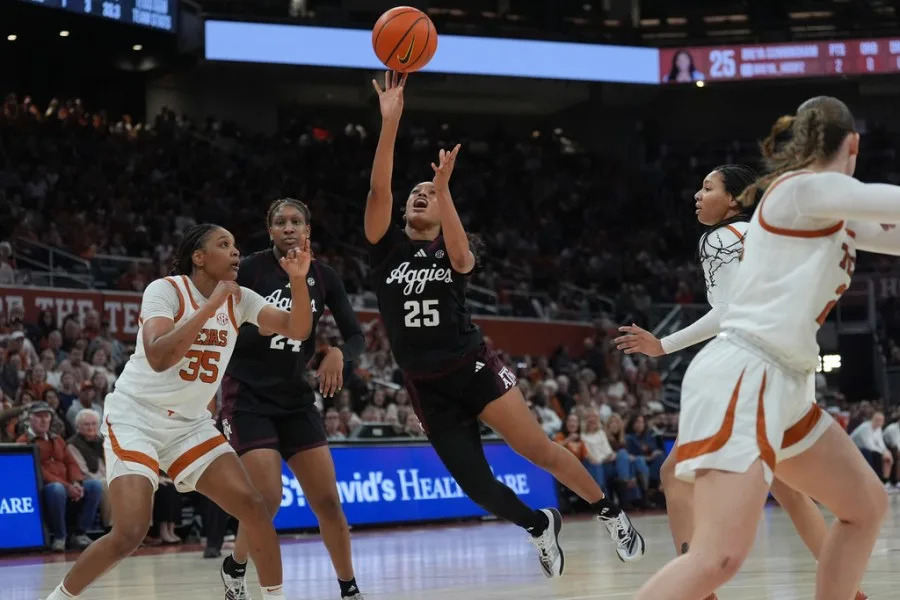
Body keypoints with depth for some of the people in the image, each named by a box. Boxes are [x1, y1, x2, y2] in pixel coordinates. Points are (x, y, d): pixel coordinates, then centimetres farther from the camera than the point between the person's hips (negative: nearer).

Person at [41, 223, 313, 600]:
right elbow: (158, 358, -32)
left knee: (254, 507, -7)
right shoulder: (166, 290, -17)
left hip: (190, 424, 6)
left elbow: (297, 330, -4)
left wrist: (298, 281, -21)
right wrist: (210, 306, -31)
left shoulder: (238, 299, 2)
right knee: (130, 533, -20)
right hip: (136, 418, -6)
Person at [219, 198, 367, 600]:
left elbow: (355, 335, 3)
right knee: (267, 499, -15)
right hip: (249, 396, -4)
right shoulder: (250, 269, -10)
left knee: (327, 499, -2)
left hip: (296, 398, 4)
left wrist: (339, 354, -17)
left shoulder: (324, 277, 2)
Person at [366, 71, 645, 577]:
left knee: (537, 449, -11)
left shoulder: (453, 250, 4)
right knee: (475, 484, -2)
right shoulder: (387, 247, 4)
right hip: (428, 387, 2)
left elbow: (461, 259, -23)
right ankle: (540, 526, 26)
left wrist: (444, 190, -35)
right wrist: (390, 121, -23)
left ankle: (612, 515, 6)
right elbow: (379, 189, -12)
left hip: (473, 366, -1)